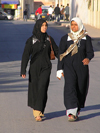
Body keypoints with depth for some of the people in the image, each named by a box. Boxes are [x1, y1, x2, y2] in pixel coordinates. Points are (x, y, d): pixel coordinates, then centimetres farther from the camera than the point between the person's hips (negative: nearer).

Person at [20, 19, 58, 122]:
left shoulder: (49, 39, 4)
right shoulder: (31, 40, -5)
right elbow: (25, 55, -9)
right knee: (34, 89, 8)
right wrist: (23, 71, -16)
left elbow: (57, 52, 9)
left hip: (46, 68, 0)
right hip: (34, 68, 0)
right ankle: (36, 108, 34)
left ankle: (38, 113, -14)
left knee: (42, 88, -15)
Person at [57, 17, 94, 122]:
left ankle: (77, 110, 25)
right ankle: (71, 113, -24)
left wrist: (88, 58, -27)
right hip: (69, 67, -2)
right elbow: (60, 54, 5)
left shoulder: (86, 38, 5)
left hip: (82, 67, 2)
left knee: (81, 89, 6)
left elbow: (90, 52, -3)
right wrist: (59, 69, -1)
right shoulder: (65, 38, 5)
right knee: (70, 87, -16)